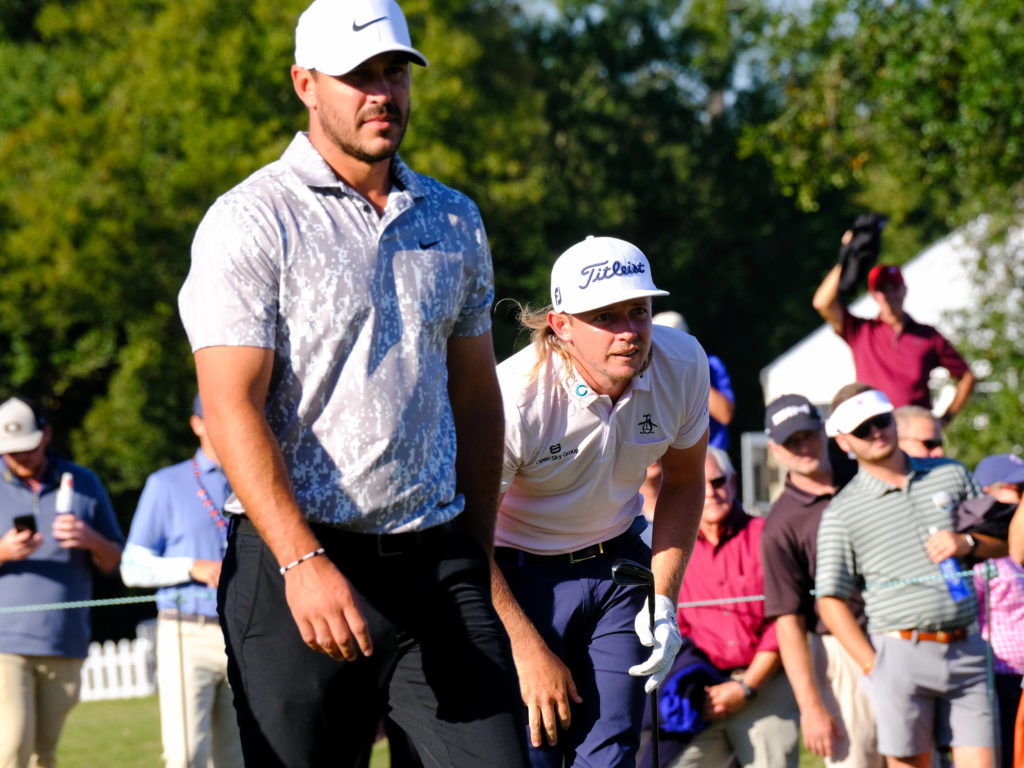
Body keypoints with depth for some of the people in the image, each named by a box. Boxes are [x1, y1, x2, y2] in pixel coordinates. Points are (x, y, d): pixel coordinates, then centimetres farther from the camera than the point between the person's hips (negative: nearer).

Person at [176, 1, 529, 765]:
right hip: (294, 561, -4)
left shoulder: (456, 222, 15)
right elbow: (232, 409, -12)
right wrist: (303, 562, -22)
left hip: (434, 560, 5)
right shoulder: (250, 222, -4)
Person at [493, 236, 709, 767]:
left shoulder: (682, 365, -13)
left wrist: (663, 601, -1)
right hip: (515, 573, -4)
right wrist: (529, 652, -19)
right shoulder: (515, 399, -28)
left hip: (617, 561, 4)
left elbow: (684, 481, 7)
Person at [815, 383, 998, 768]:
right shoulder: (842, 512, 2)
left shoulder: (951, 475, 13)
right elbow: (830, 601, -1)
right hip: (901, 651, -3)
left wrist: (966, 544, -2)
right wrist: (873, 665, -9)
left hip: (966, 647, 3)